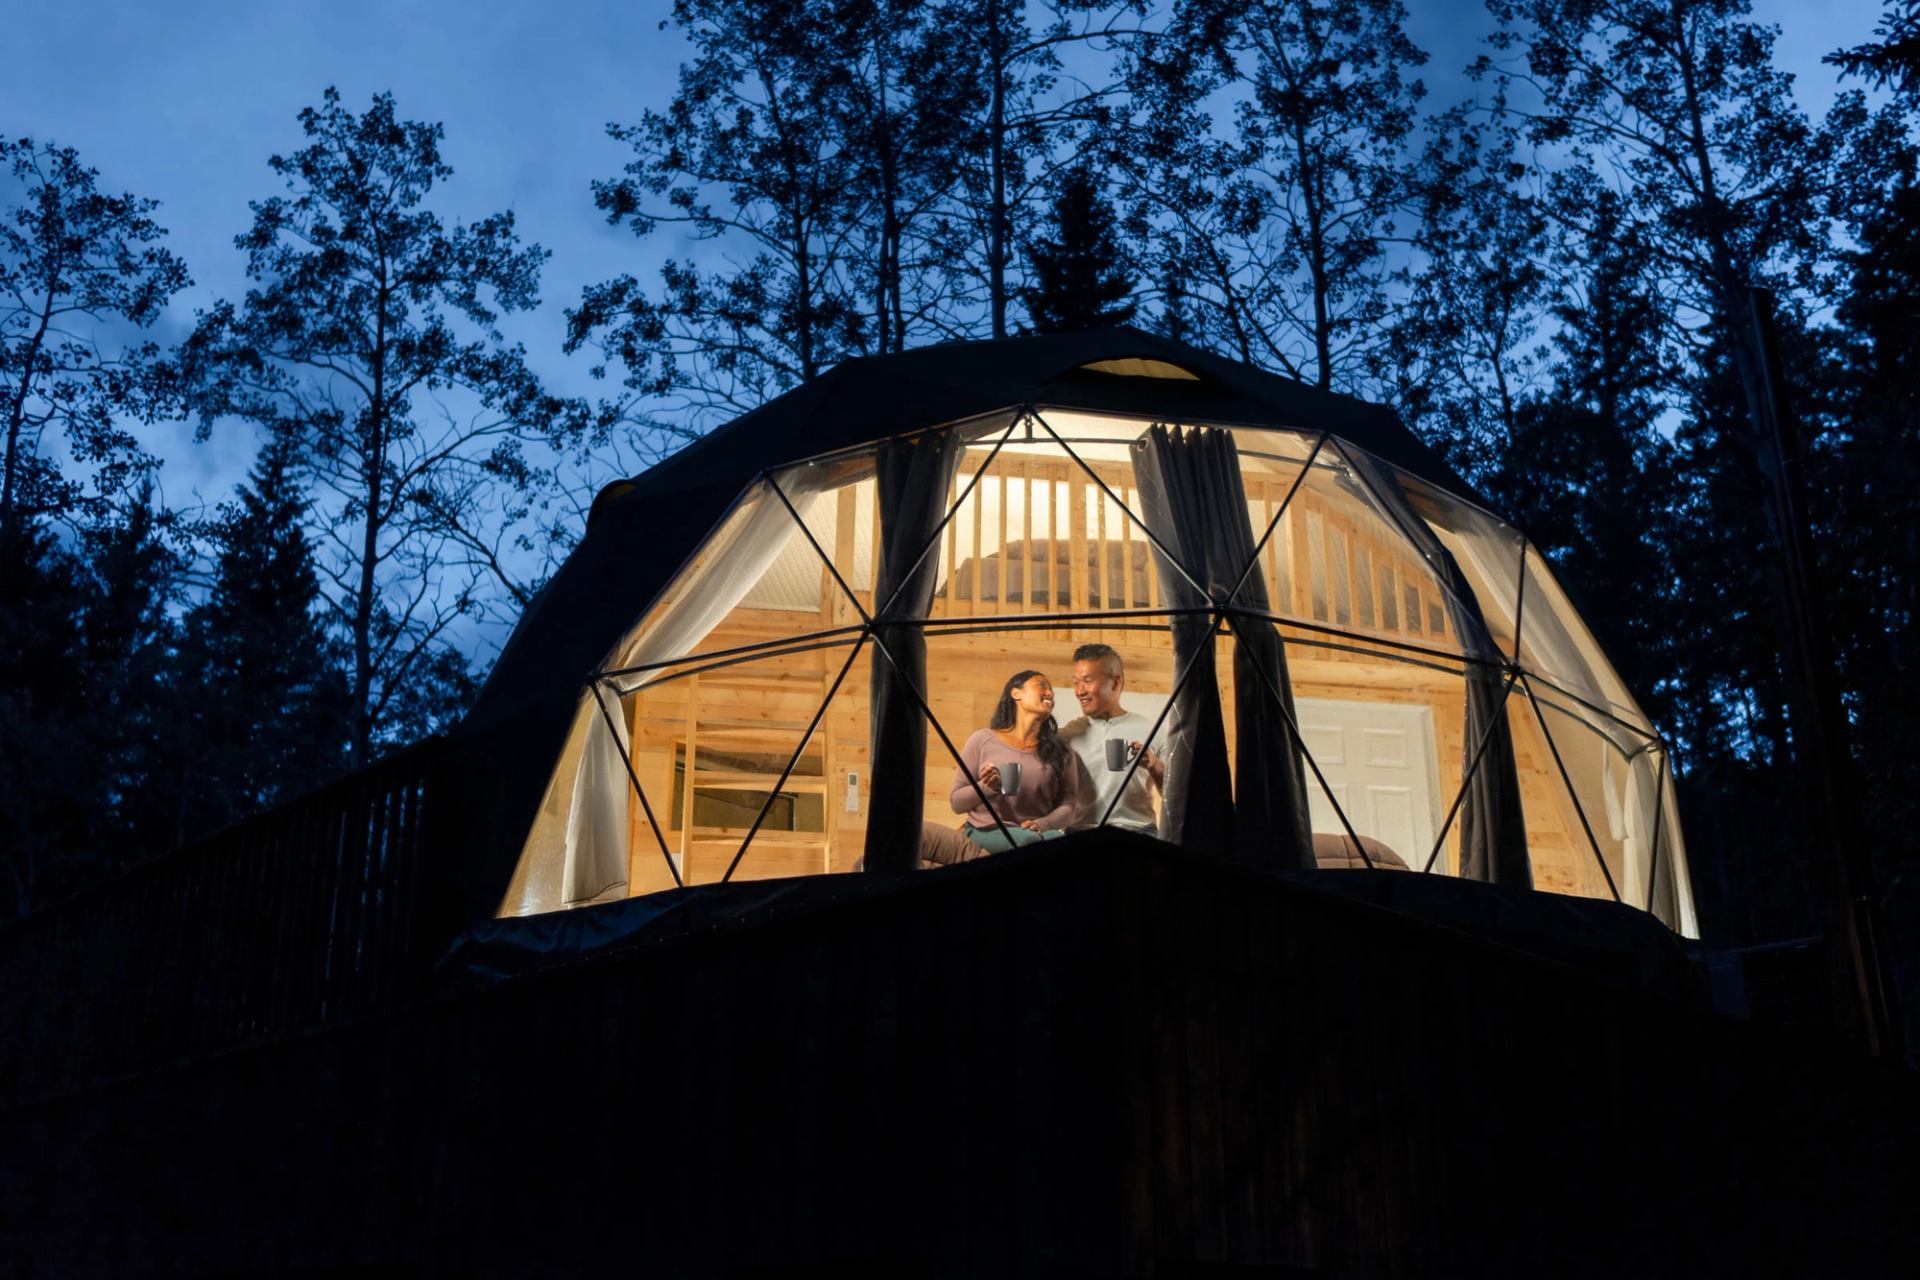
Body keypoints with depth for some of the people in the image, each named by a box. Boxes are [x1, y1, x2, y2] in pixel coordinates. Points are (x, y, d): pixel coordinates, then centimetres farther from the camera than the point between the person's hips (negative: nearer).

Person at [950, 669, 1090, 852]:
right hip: (987, 833, -2)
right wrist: (987, 788, -15)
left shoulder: (1059, 751, 12)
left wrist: (1043, 824, -16)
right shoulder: (983, 740, 4)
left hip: (1039, 834, 2)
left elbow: (1069, 805, 4)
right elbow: (957, 803, 4)